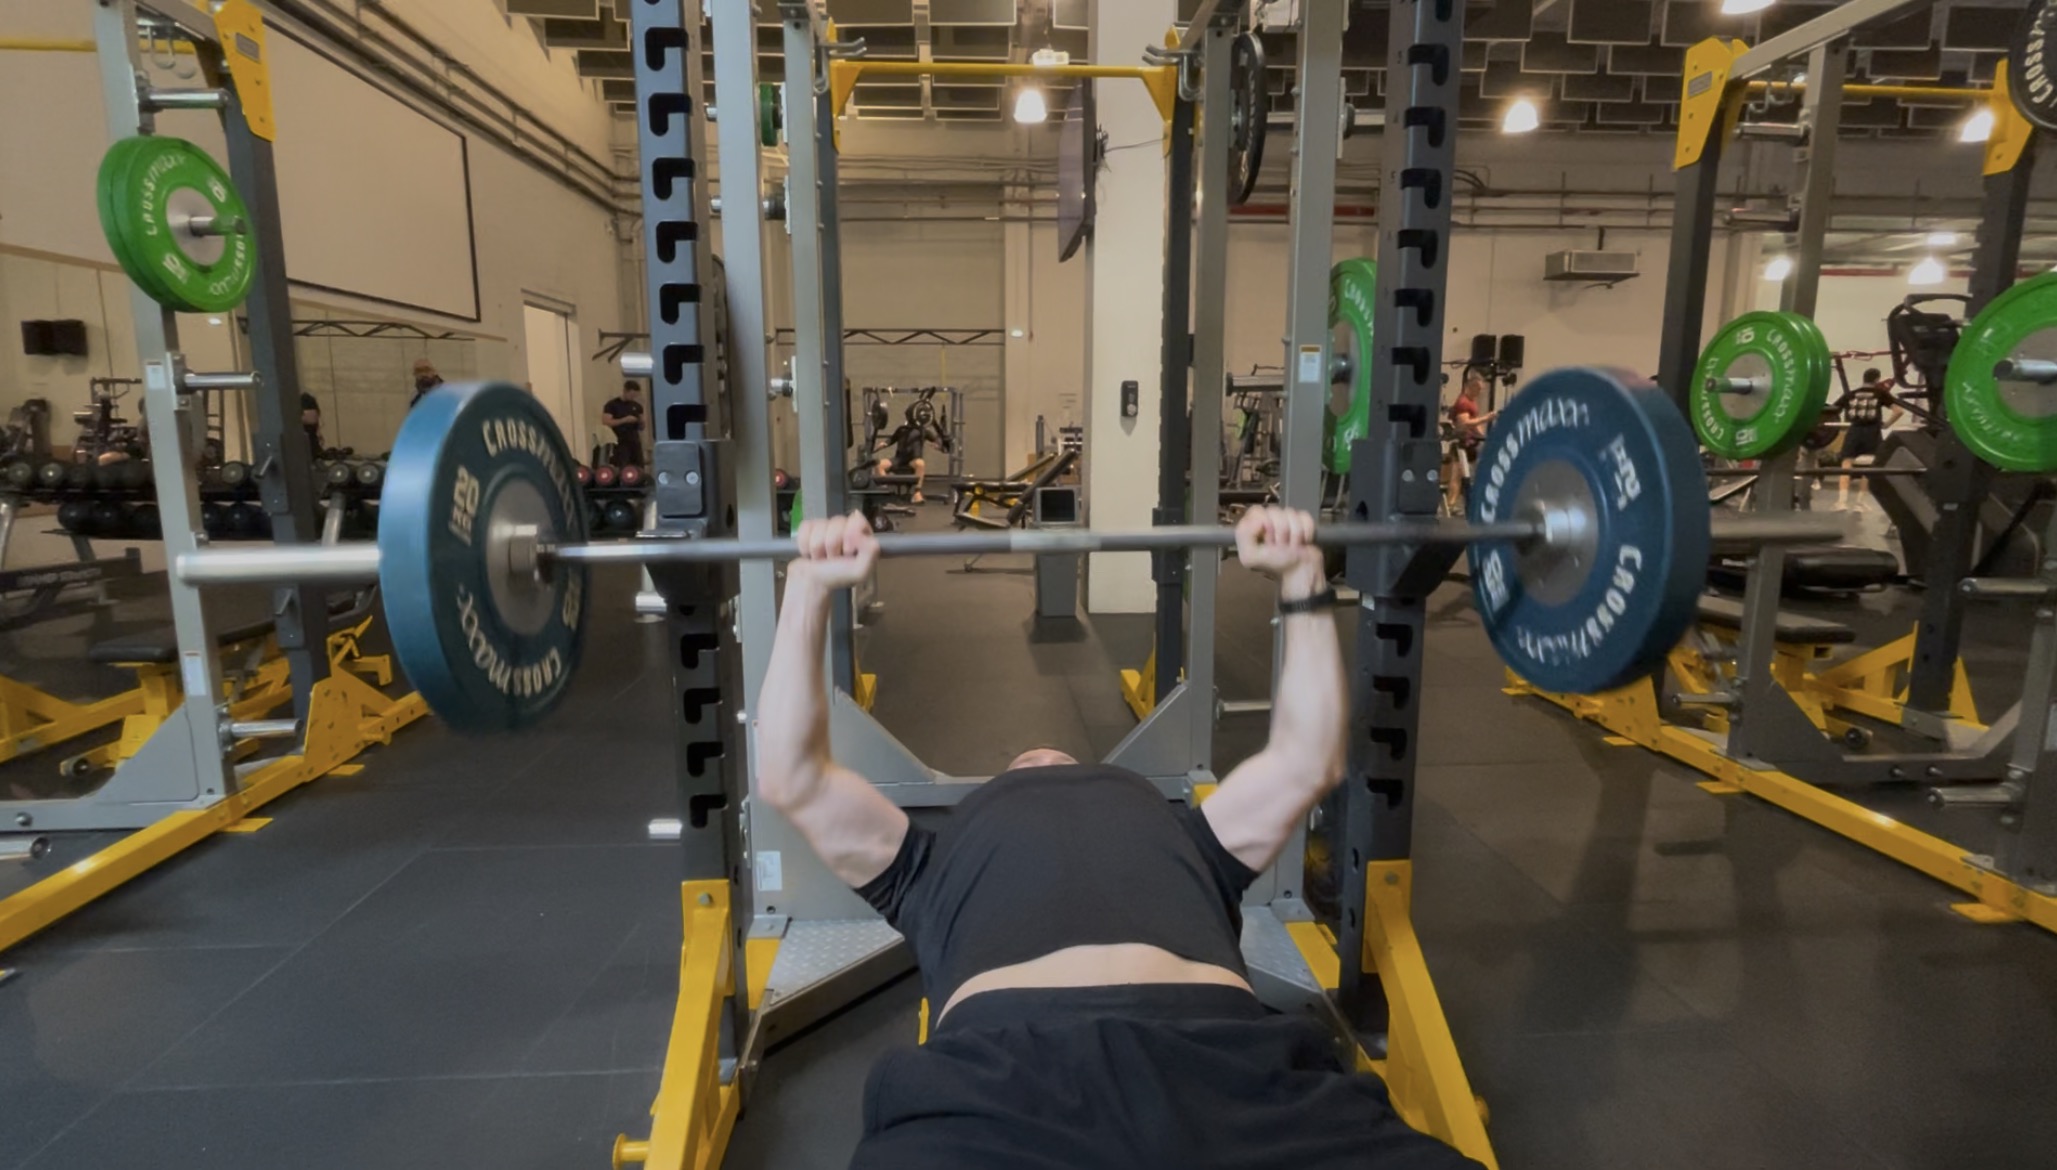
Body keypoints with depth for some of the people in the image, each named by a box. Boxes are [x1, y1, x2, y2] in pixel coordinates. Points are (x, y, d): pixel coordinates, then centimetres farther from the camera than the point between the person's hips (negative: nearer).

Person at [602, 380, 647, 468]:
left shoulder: (637, 406, 14)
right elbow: (606, 421, -12)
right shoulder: (612, 405, -2)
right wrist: (624, 420, -18)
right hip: (621, 443, -5)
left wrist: (641, 423, -5)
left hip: (635, 442, 5)